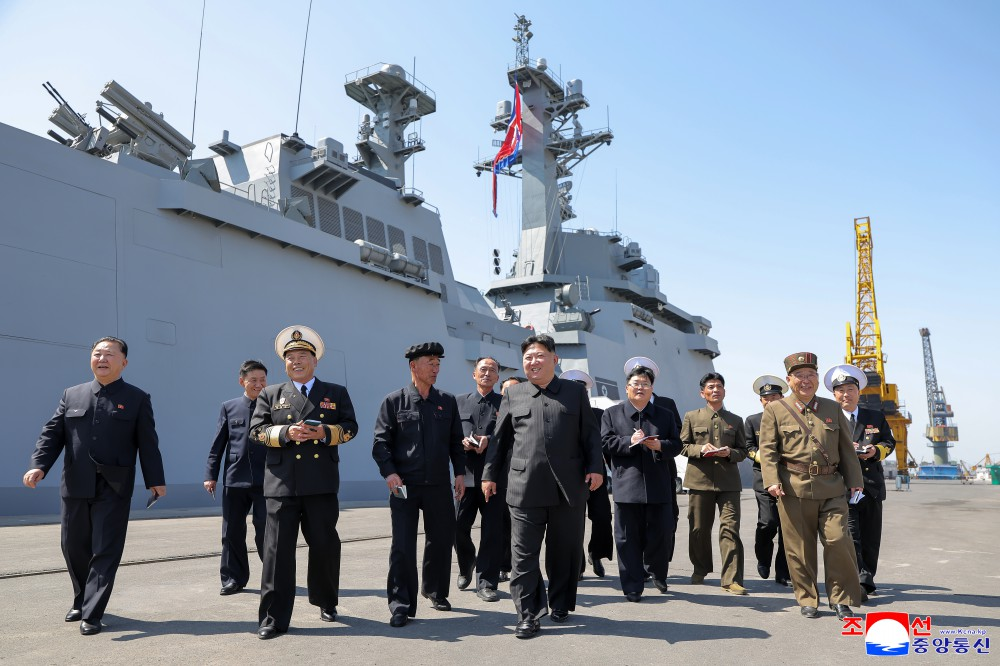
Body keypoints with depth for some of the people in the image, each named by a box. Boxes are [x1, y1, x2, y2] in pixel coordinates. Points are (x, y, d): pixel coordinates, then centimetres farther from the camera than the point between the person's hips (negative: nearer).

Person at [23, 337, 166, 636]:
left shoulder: (137, 398, 3)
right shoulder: (71, 395, 11)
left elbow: (148, 443, 0)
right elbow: (52, 434, 5)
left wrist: (155, 480, -4)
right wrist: (39, 465, -11)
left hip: (114, 488, -3)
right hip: (76, 485, 4)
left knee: (105, 551, -3)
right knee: (73, 547, 14)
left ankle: (91, 614, 4)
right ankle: (82, 600, 35)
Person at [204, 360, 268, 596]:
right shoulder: (229, 407, 8)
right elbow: (218, 444, 8)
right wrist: (211, 474, 2)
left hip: (266, 479, -2)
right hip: (234, 479, 2)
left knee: (266, 531, 0)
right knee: (232, 531, 9)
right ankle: (234, 578, 22)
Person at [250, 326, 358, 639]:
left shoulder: (336, 393, 13)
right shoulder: (270, 394, 13)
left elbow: (350, 426, 7)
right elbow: (257, 431, 5)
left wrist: (326, 432, -12)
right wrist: (286, 433, -13)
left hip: (322, 483, 1)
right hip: (282, 482, 0)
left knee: (325, 543, 8)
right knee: (278, 548, -3)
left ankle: (326, 602, 28)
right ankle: (274, 617, 4)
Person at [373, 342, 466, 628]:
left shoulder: (447, 401, 9)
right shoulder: (394, 401, 0)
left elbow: (456, 441, 13)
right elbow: (381, 441, -2)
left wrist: (460, 473, 6)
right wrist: (389, 472, -13)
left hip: (439, 485, 4)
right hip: (404, 486, -3)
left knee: (441, 540, 12)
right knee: (402, 546, -3)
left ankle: (435, 591, 34)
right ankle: (401, 605, 6)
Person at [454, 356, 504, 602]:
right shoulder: (459, 402, 13)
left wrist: (490, 441, -15)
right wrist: (462, 441, -8)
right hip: (467, 474, 1)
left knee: (493, 531, -1)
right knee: (459, 527, 3)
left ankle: (486, 582, 10)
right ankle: (466, 567, 31)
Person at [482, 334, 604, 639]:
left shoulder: (576, 392, 10)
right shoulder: (513, 394, 11)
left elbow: (591, 435, 7)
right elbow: (499, 439, 12)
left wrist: (596, 467, -3)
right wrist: (490, 474, 8)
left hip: (569, 486, 0)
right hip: (525, 487, 0)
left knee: (565, 551, 9)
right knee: (524, 554, 0)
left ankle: (561, 605, 26)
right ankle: (528, 614, 8)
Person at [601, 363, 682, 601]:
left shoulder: (665, 415, 15)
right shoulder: (612, 414, 9)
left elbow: (676, 445, 8)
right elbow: (606, 443, 0)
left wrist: (659, 445, -11)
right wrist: (629, 441, -14)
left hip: (658, 487, 2)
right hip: (626, 486, -2)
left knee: (661, 534, 6)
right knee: (628, 538, 1)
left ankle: (658, 574, 33)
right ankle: (632, 587, 11)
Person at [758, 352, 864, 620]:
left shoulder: (833, 408, 15)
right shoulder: (775, 410, 5)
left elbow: (847, 448, 16)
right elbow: (767, 449, 0)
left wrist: (854, 481, 9)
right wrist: (772, 480, -12)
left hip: (831, 487, 2)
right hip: (794, 488, -2)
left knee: (838, 540, -6)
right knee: (800, 547, 3)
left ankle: (842, 599, 11)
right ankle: (807, 600, 18)